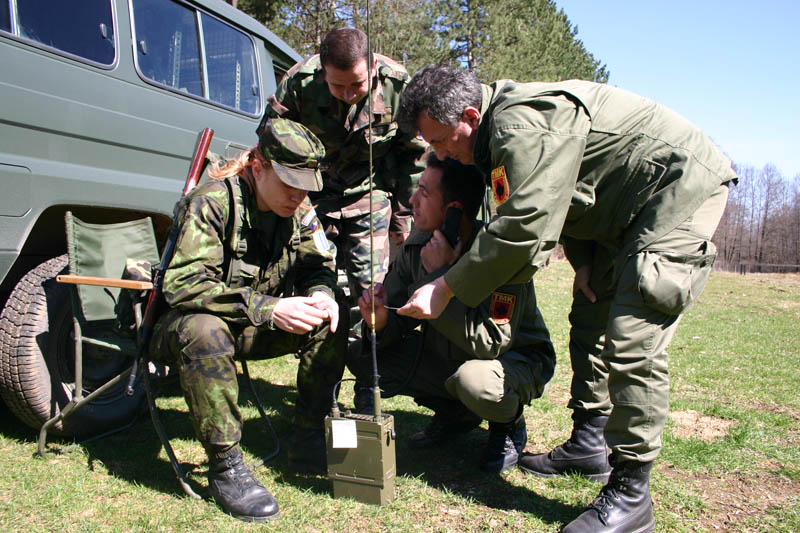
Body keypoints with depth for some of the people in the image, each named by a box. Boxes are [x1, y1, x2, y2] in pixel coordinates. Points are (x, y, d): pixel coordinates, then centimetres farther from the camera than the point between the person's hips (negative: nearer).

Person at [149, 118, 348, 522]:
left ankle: (307, 440, -4)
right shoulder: (211, 203, -24)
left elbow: (317, 265, 2)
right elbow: (182, 285, -33)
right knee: (202, 329, -39)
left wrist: (322, 293, -24)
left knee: (332, 316, -13)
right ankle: (225, 466, -25)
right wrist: (268, 308, -41)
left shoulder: (298, 210, -5)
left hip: (255, 329, 6)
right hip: (191, 323, -5)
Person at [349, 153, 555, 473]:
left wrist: (439, 275, -34)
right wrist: (381, 321, -29)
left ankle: (509, 425, 0)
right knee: (361, 356, -8)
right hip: (446, 356, 6)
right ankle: (455, 413, 10)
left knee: (474, 380, -40)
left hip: (516, 359, -6)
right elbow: (400, 315, -4)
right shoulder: (418, 245, -9)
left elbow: (491, 342, -36)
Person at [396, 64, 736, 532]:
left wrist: (446, 288, -27)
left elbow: (523, 227, -34)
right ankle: (589, 443, 25)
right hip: (625, 208, 11)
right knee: (590, 321, 13)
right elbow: (552, 202, 15)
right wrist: (583, 258, 2)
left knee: (632, 344, -18)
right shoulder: (506, 125, 5)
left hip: (683, 182, -11)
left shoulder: (522, 125, -27)